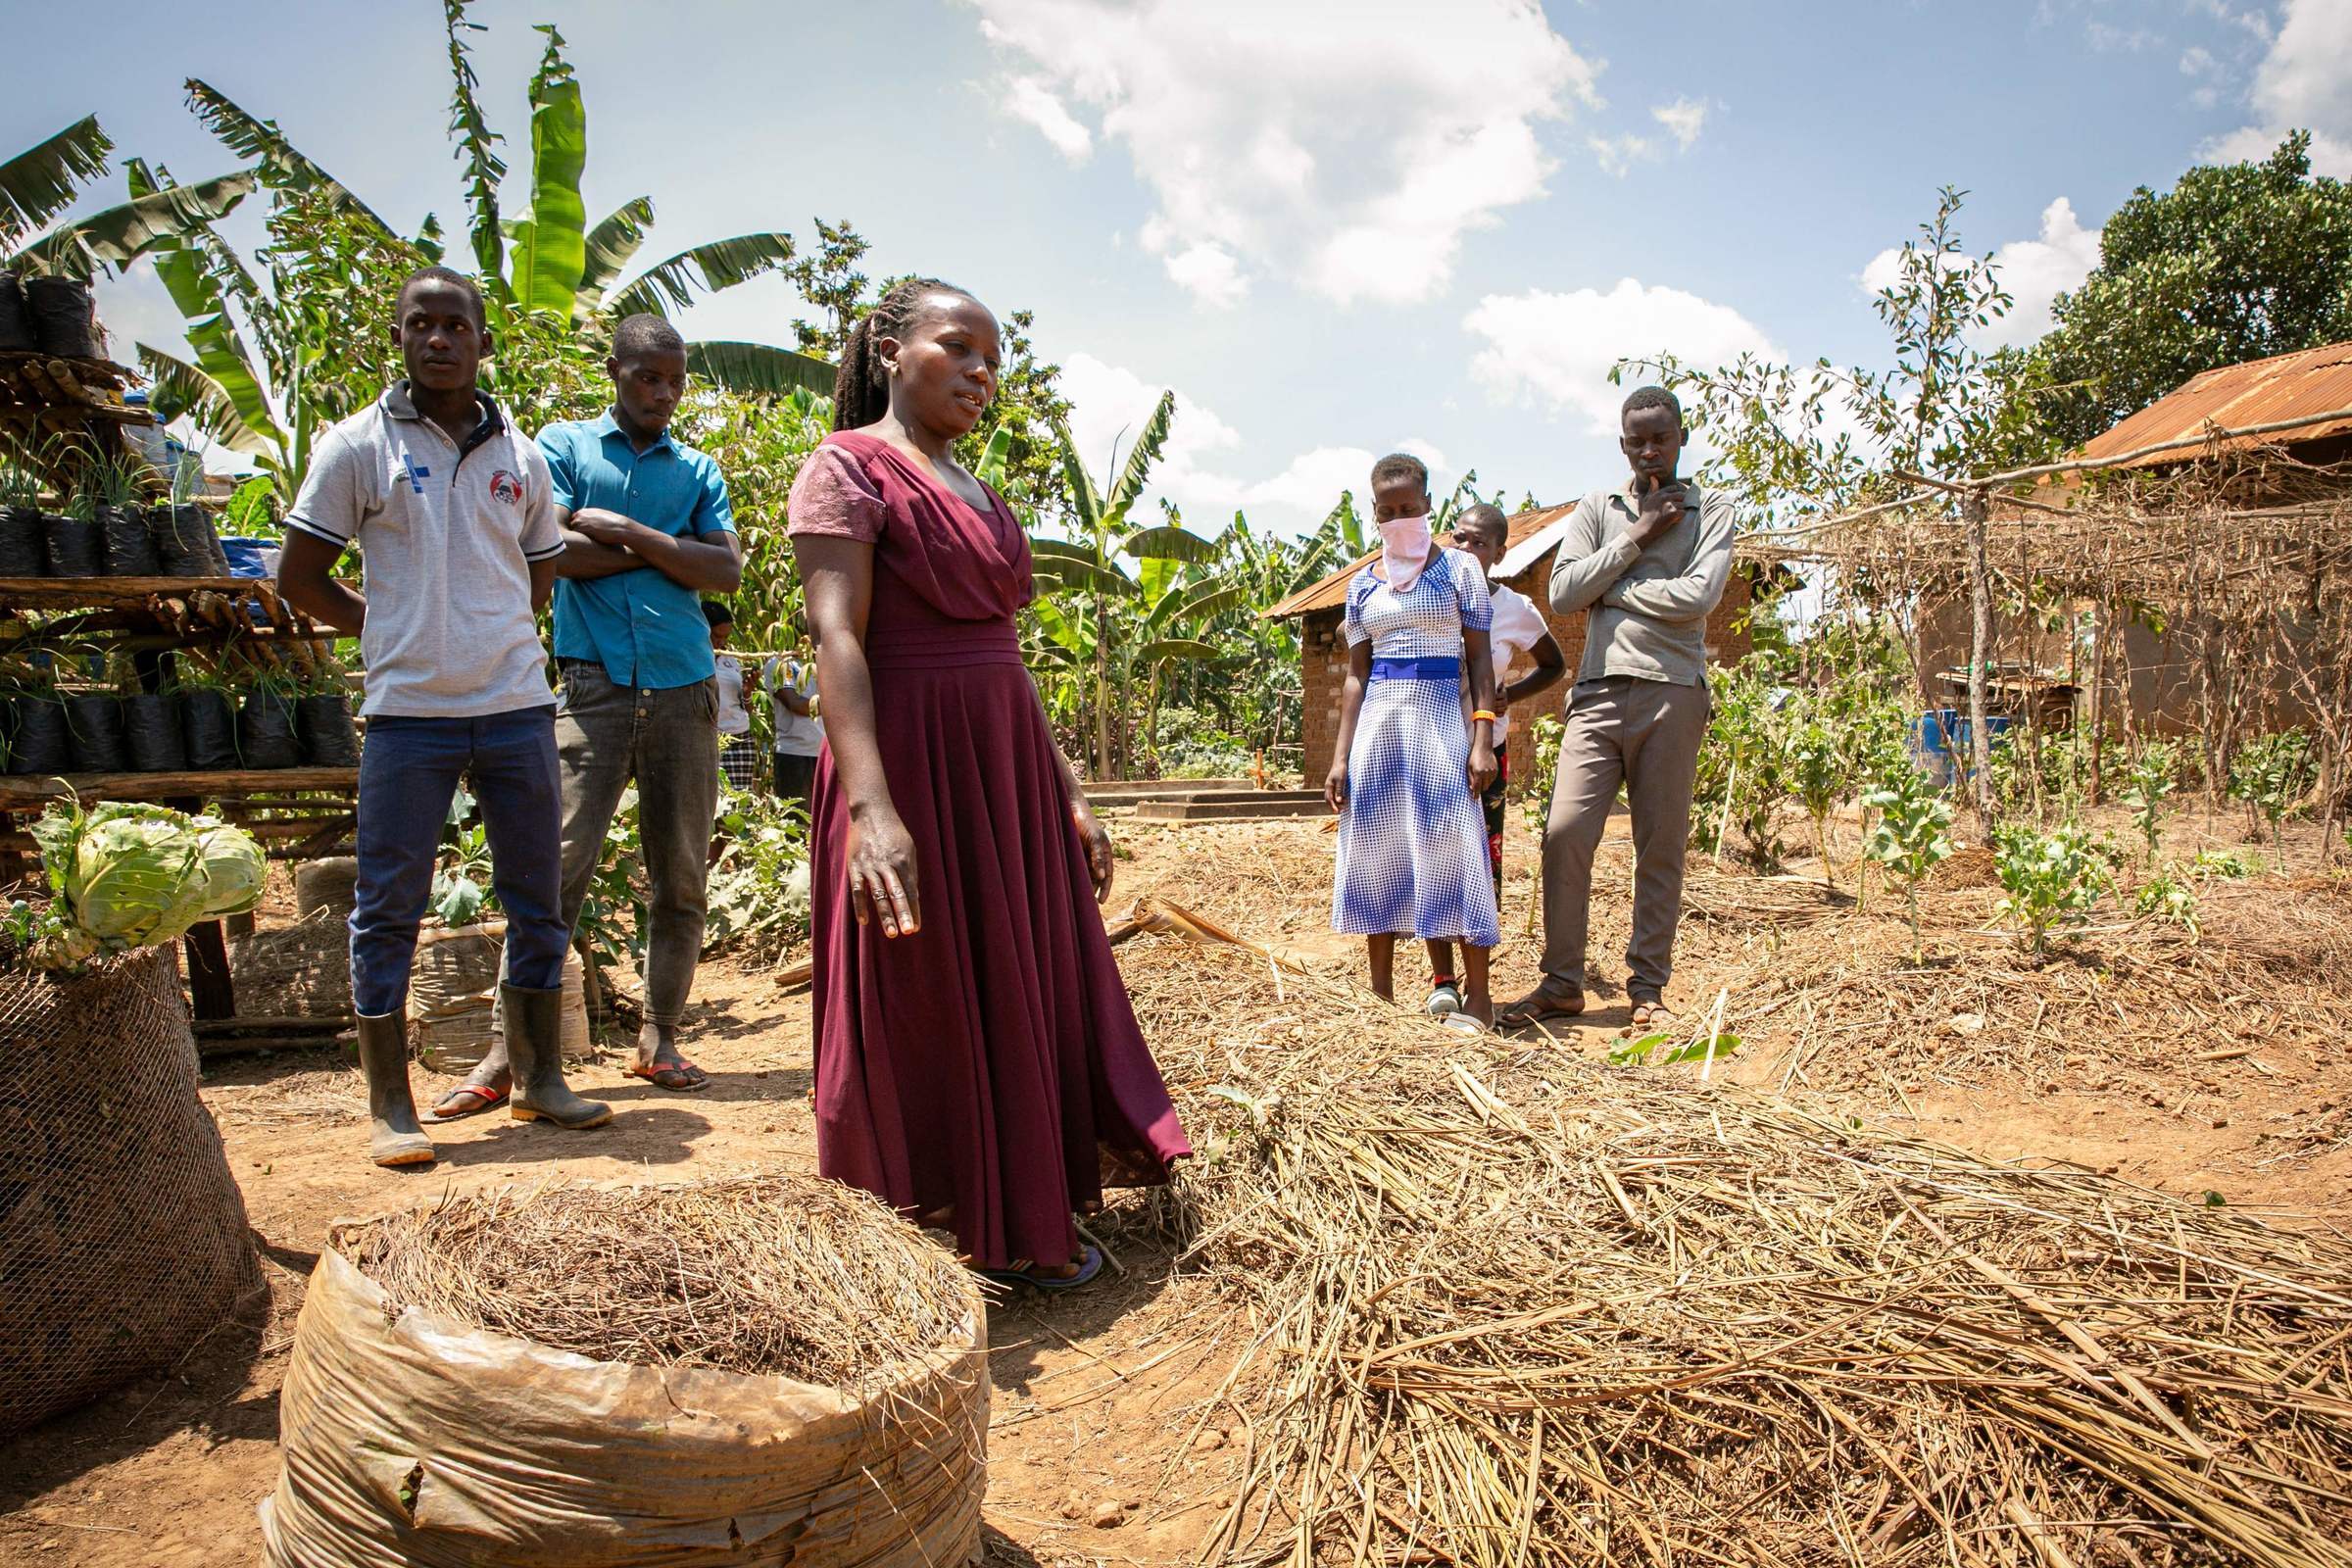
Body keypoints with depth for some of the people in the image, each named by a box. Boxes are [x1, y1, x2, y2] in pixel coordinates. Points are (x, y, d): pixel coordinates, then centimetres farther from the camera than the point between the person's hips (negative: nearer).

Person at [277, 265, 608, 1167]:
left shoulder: (519, 456, 11)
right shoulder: (360, 446, 2)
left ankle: (540, 1079, 20)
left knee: (536, 903, 8)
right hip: (409, 712, -3)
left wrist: (492, 639, 13)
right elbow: (299, 578, 5)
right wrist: (389, 631, 5)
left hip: (518, 707, 3)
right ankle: (389, 1106, 12)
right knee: (388, 910, 2)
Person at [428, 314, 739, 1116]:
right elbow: (554, 552, -6)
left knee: (681, 876, 4)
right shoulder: (566, 445, 10)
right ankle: (507, 1051, -3)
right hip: (593, 687, -2)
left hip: (683, 688, 3)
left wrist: (628, 531, -6)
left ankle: (659, 1041, 16)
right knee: (559, 865, -9)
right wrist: (667, 552, -2)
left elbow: (727, 573, 1)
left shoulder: (699, 471, 16)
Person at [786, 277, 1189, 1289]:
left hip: (1010, 768, 8)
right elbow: (837, 638, -18)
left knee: (1029, 990, 12)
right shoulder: (849, 467, -5)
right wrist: (870, 805, -30)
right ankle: (951, 1230, 20)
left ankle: (1026, 1216, 28)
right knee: (931, 1004, 3)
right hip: (913, 769, -8)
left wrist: (1066, 791, 14)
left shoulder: (976, 493, 18)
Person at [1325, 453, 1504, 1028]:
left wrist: (1483, 739, -11)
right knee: (1375, 849, 3)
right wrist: (1340, 756, 5)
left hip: (1441, 713, -3)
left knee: (1451, 849, -8)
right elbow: (1356, 675, 12)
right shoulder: (1362, 584, 11)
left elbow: (1480, 659, 0)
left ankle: (1476, 997, -1)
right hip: (1378, 719, 4)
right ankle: (1380, 989, 13)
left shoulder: (1459, 569, 3)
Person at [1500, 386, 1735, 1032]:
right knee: (1565, 833, -7)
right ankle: (1561, 983, 4)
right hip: (1599, 692, 2)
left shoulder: (1710, 509, 9)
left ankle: (1648, 990, 10)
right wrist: (1635, 536, -2)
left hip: (1671, 693, -1)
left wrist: (1607, 588, -2)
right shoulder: (1597, 508, 15)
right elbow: (1562, 592, 1)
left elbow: (1699, 596, -8)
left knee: (1661, 846, 1)